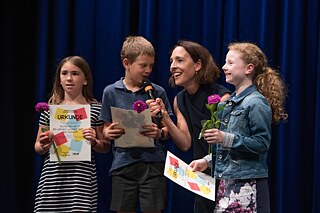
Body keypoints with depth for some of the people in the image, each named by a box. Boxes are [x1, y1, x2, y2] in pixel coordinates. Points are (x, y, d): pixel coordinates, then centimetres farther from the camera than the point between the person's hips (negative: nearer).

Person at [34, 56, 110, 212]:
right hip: (52, 176, 2)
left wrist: (94, 142, -9)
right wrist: (44, 146, -5)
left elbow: (106, 147, 11)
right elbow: (37, 147, 16)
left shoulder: (95, 109, 5)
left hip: (82, 177, -2)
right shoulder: (49, 109, 10)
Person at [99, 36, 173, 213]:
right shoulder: (111, 92, 6)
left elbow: (168, 129, 7)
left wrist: (159, 133, -15)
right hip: (123, 163, 1)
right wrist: (110, 133, -13)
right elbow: (106, 129, 9)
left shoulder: (157, 92, 5)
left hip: (153, 163, -1)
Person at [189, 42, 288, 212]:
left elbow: (262, 143, -17)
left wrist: (226, 138, -22)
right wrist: (207, 160, 16)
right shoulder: (230, 102, 16)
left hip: (248, 184, -8)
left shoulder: (256, 103, -11)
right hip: (227, 180, 8)